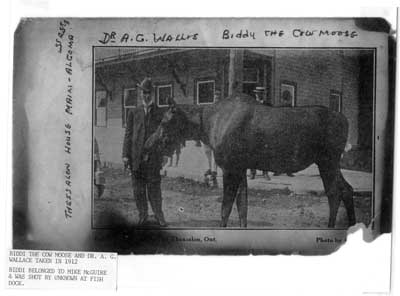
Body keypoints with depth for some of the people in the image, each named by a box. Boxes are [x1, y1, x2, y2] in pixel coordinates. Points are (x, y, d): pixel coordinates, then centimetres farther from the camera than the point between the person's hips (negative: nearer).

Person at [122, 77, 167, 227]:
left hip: (153, 157, -1)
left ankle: (159, 216, 11)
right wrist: (125, 154, 0)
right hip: (136, 157, 1)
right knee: (138, 189, 5)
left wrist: (164, 156, 2)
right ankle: (142, 216, 15)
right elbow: (128, 134, 8)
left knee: (154, 188, 0)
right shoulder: (134, 113, 11)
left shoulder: (160, 113, 8)